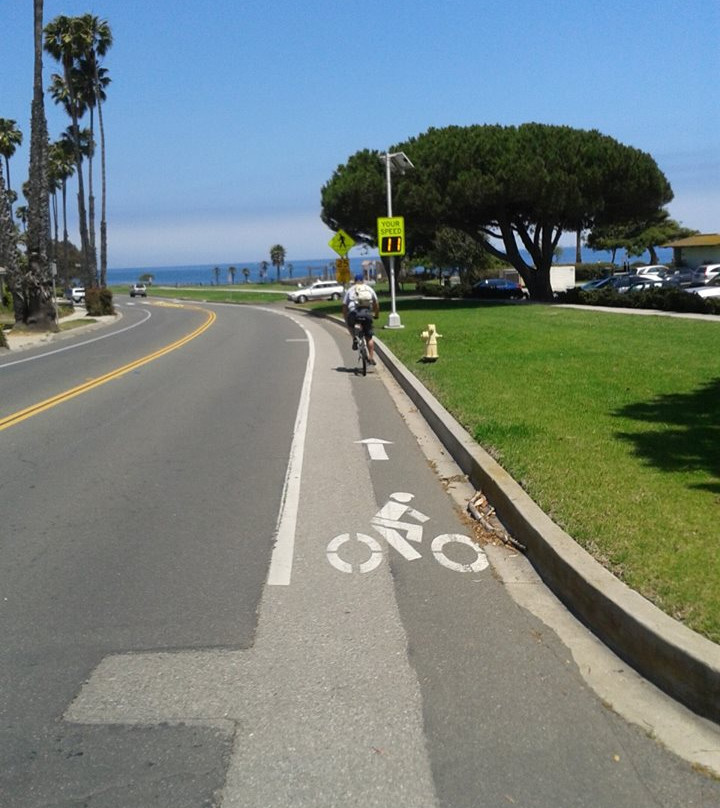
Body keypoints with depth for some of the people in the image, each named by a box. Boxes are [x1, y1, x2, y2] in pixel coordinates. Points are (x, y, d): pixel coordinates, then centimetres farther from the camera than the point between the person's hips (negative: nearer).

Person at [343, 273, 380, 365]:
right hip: (367, 313, 1)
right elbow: (376, 304, 21)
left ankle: (354, 339, 10)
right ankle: (371, 358, 10)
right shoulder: (369, 288, 22)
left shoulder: (350, 290, 20)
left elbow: (344, 306, 18)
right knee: (369, 337, 13)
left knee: (350, 324, 33)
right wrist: (377, 314, 37)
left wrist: (346, 320, 28)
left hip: (354, 313, -1)